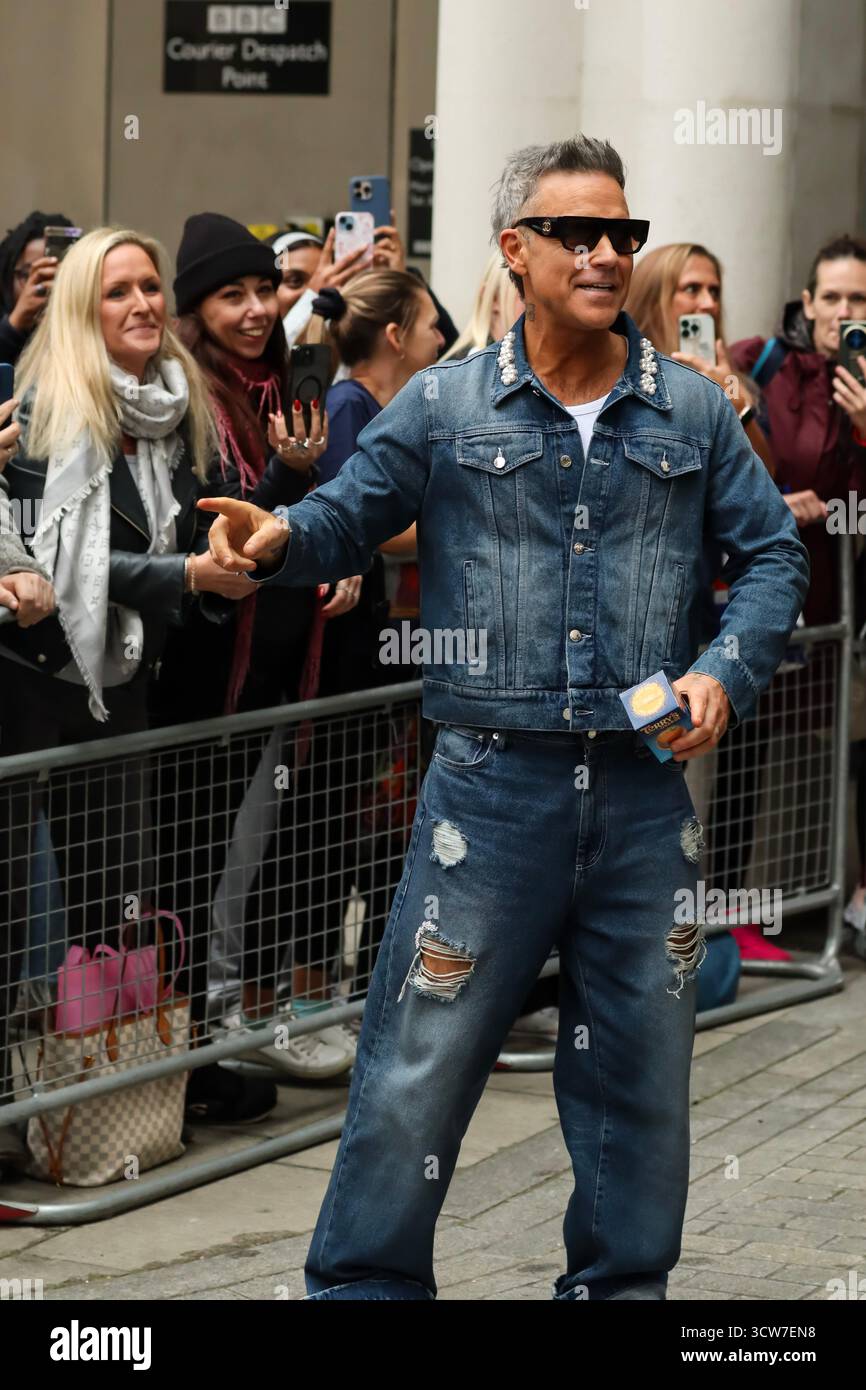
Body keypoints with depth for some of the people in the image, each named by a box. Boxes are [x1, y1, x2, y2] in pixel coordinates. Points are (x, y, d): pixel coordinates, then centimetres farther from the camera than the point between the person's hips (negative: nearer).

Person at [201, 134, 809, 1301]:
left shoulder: (694, 411, 7)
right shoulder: (443, 406, 3)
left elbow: (773, 554, 11)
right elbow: (350, 515, 1)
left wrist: (725, 672, -4)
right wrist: (278, 540, -21)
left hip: (645, 789, 2)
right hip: (493, 781, -2)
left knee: (640, 1069, 11)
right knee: (421, 1062, -2)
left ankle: (622, 1282, 25)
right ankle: (365, 1285, 10)